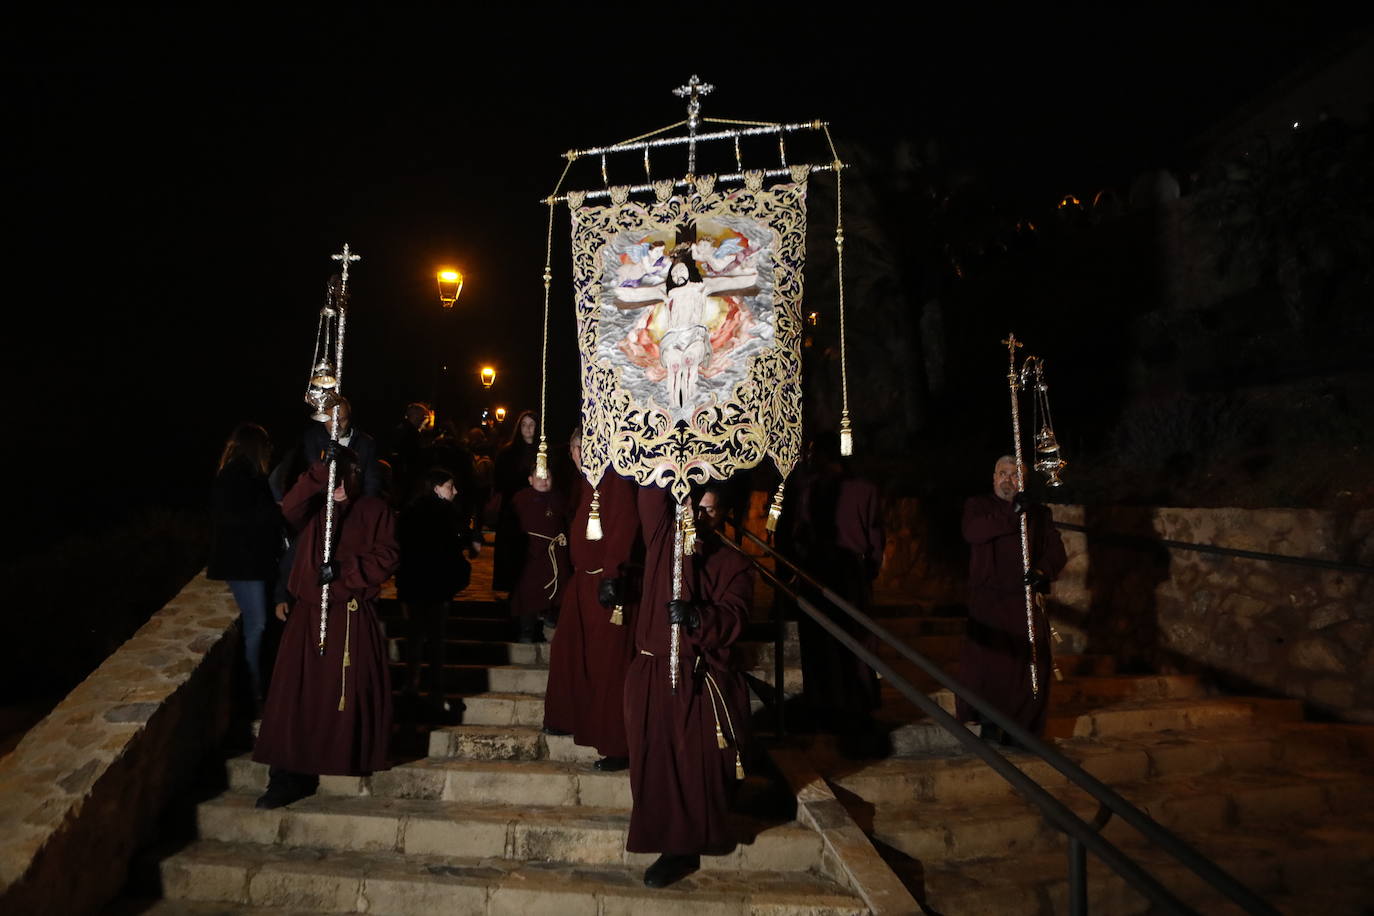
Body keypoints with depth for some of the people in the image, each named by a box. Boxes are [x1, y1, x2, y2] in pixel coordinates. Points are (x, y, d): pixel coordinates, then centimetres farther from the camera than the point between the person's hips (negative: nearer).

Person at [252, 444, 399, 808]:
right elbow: (289, 509, -14)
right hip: (310, 614, 2)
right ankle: (291, 774, 6)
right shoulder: (313, 507, 11)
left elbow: (386, 557, -4)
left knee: (351, 692, 3)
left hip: (353, 617, -2)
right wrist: (322, 469, -24)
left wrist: (343, 568, -18)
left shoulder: (374, 510, 5)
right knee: (298, 695, -1)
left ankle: (353, 761, 24)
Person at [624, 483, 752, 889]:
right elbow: (653, 496, -6)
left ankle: (686, 844, 19)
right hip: (653, 672, 1)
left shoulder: (734, 564, 2)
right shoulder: (662, 539, 6)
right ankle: (673, 845, 21)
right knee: (656, 761, 4)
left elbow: (732, 620, -10)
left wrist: (697, 617, -27)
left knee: (698, 763, 0)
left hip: (704, 679, -1)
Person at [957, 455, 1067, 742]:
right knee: (986, 661, -7)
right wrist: (1012, 514, -18)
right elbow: (972, 532, -11)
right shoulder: (978, 505, 10)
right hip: (987, 602, -2)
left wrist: (1042, 571, -14)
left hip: (1026, 601, 2)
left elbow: (1056, 549, 7)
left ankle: (1022, 727, 10)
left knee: (1029, 663, -2)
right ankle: (989, 722, 8)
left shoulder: (1039, 513, 16)